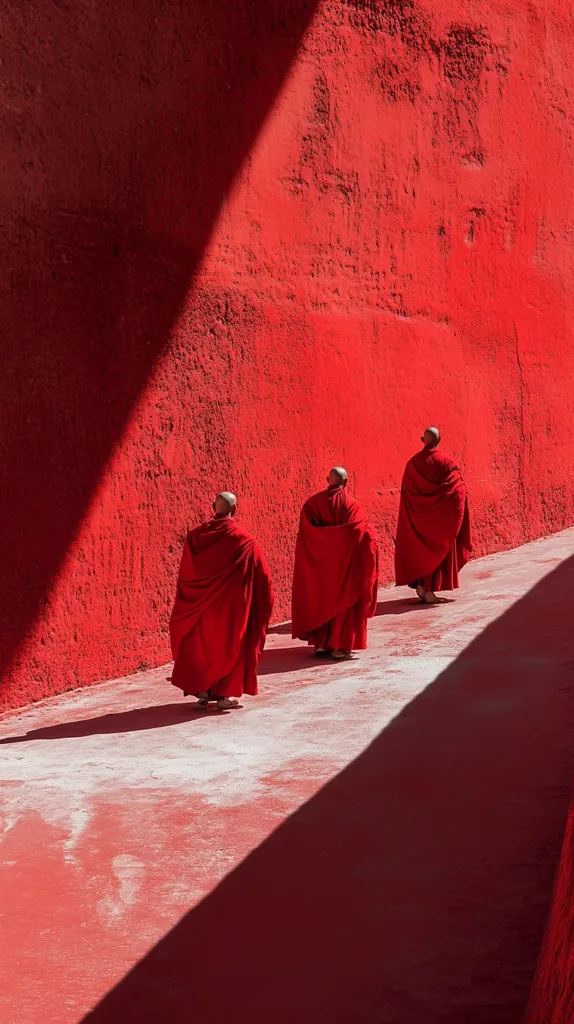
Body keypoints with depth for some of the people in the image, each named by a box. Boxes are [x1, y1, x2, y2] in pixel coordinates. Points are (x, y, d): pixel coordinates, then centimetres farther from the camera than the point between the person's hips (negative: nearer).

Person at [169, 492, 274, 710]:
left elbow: (185, 575, 3)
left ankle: (202, 691, 16)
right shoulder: (244, 541, -13)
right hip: (232, 604, -3)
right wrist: (265, 602, 5)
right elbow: (260, 577, -8)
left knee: (202, 643, 17)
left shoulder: (196, 536, -3)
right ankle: (224, 694, 8)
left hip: (203, 603, 3)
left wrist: (192, 599, 13)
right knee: (229, 644, 9)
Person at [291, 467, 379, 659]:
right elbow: (365, 536, -14)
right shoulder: (351, 505, -11)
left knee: (320, 600, 15)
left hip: (320, 565, 4)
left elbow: (304, 534, -1)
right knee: (343, 601, 6)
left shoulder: (312, 503, -1)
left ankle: (320, 644, 16)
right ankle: (339, 646, 3)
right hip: (344, 564, -3)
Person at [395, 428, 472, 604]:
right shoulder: (447, 463, -10)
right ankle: (429, 590, 0)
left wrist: (415, 512, 12)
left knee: (421, 549, 16)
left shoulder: (412, 463, 1)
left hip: (420, 516, 4)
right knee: (437, 550, 4)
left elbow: (405, 493, 5)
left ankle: (420, 584, 14)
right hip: (441, 516, -4)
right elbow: (458, 491, -11)